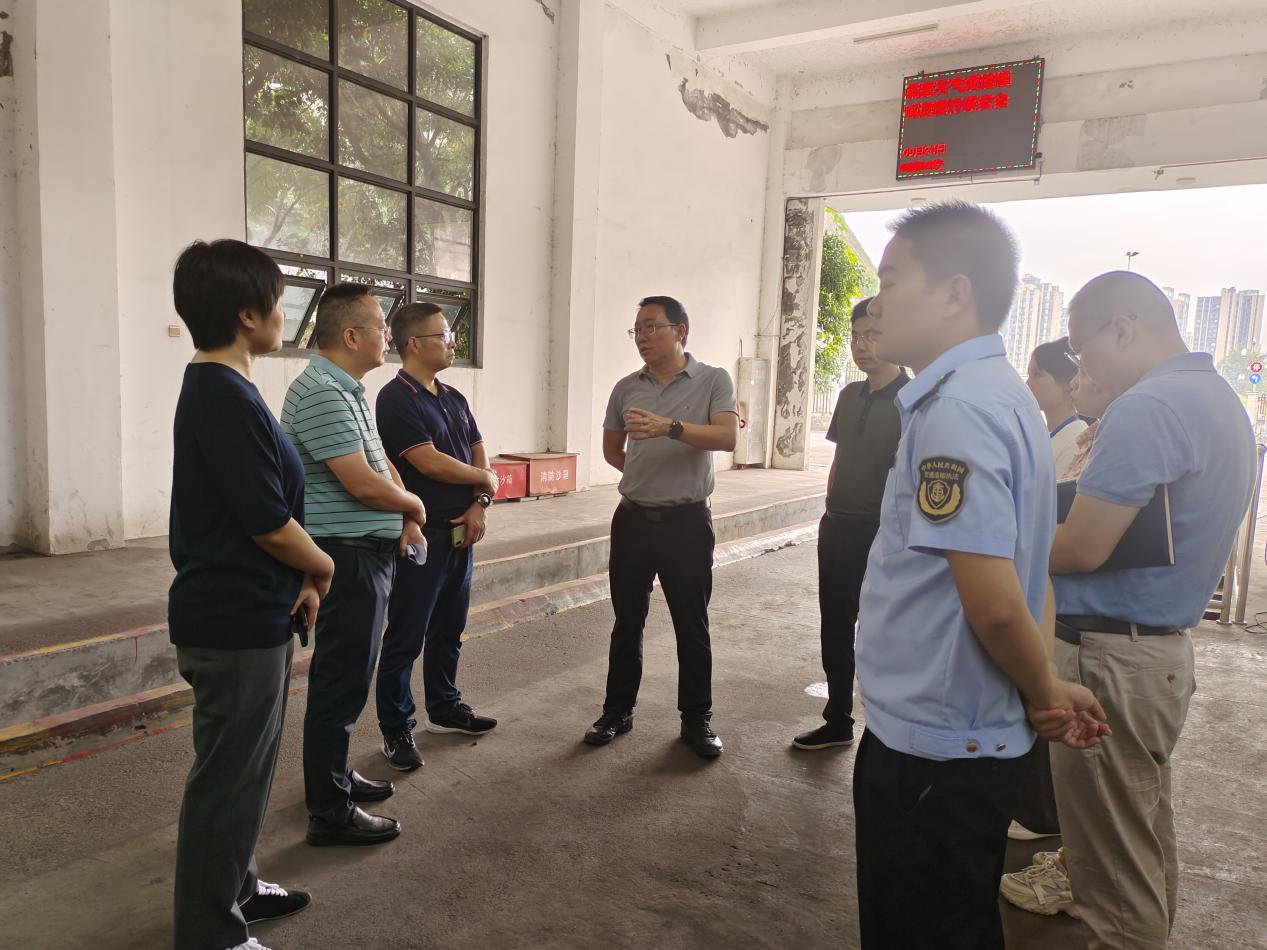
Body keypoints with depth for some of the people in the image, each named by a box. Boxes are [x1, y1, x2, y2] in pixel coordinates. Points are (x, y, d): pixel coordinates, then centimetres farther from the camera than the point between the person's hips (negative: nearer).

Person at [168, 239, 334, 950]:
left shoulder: (218, 389, 10)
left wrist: (299, 578, 2)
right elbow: (270, 523, -23)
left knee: (244, 768, 23)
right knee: (229, 779, 5)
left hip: (244, 615, 10)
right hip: (236, 624, -10)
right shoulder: (226, 399, -22)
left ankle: (234, 889, 40)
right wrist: (322, 568, -5)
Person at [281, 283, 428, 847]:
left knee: (346, 673, 20)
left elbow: (380, 461, 19)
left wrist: (404, 519, 4)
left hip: (367, 551, 11)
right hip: (347, 553, -11)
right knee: (341, 680, -2)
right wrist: (413, 504, -6)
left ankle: (334, 774, 36)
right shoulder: (321, 394, -19)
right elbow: (364, 484, -25)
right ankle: (330, 812, 9)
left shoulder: (348, 391, 14)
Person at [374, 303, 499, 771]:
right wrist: (486, 479, -5)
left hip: (460, 533, 8)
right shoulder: (396, 399, -13)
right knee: (405, 637, 1)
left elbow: (479, 456, 13)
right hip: (420, 534, -8)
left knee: (448, 629, 18)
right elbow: (430, 463, -20)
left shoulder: (454, 399, 13)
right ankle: (396, 730, 13)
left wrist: (479, 505, -5)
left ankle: (444, 707, 33)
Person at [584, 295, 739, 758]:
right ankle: (617, 712, 26)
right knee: (627, 621, 12)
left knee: (692, 625, 6)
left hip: (687, 521, -3)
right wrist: (648, 476, 11)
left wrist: (670, 427, -32)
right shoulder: (626, 388, 6)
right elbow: (612, 449, 18)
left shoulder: (713, 380, -4)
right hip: (633, 519, 3)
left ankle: (697, 719, 21)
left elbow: (727, 438, -20)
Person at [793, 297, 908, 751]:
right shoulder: (850, 395, 10)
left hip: (883, 532, -7)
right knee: (834, 629, 15)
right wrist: (832, 513, 14)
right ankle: (838, 722, 31)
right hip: (838, 528, 7)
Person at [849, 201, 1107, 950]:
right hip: (965, 735, 9)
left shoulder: (954, 407, -23)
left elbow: (994, 604, -26)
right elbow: (1021, 581, 13)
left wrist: (1046, 693, -8)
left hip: (932, 746, -9)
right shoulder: (1000, 392, 8)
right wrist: (1047, 689, 10)